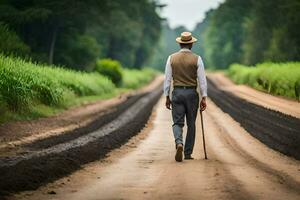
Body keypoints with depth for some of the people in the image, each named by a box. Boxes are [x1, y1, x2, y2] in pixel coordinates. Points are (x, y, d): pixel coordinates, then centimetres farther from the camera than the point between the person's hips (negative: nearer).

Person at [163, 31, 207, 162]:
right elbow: (202, 80, -6)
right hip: (192, 93, -1)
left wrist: (167, 97, 8)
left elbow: (167, 79, 2)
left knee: (177, 123, 3)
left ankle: (179, 143, -26)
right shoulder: (197, 59, -3)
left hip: (177, 93, 1)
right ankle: (188, 153, 13)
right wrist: (204, 98, -2)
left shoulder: (172, 58, 1)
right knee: (191, 124, 11)